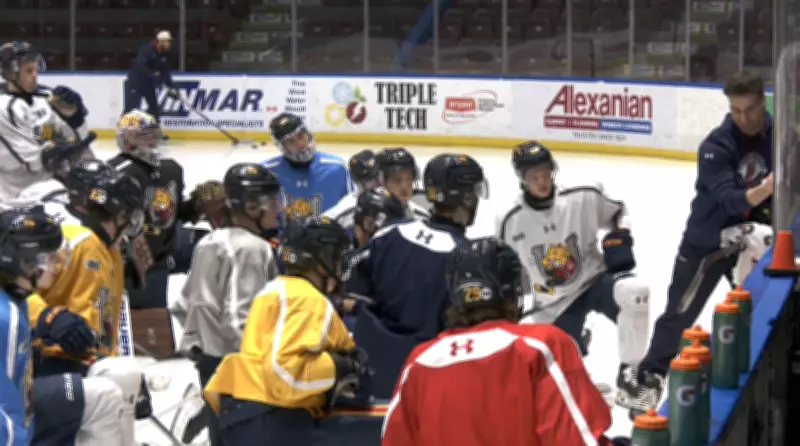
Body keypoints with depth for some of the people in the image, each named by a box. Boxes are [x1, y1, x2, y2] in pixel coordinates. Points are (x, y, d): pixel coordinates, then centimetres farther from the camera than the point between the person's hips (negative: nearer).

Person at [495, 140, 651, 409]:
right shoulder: (509, 220, -9)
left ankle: (629, 375, -19)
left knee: (635, 291, -35)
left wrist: (620, 237, -11)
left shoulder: (584, 196, -11)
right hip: (553, 304, 1)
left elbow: (617, 211, 9)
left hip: (596, 279, 0)